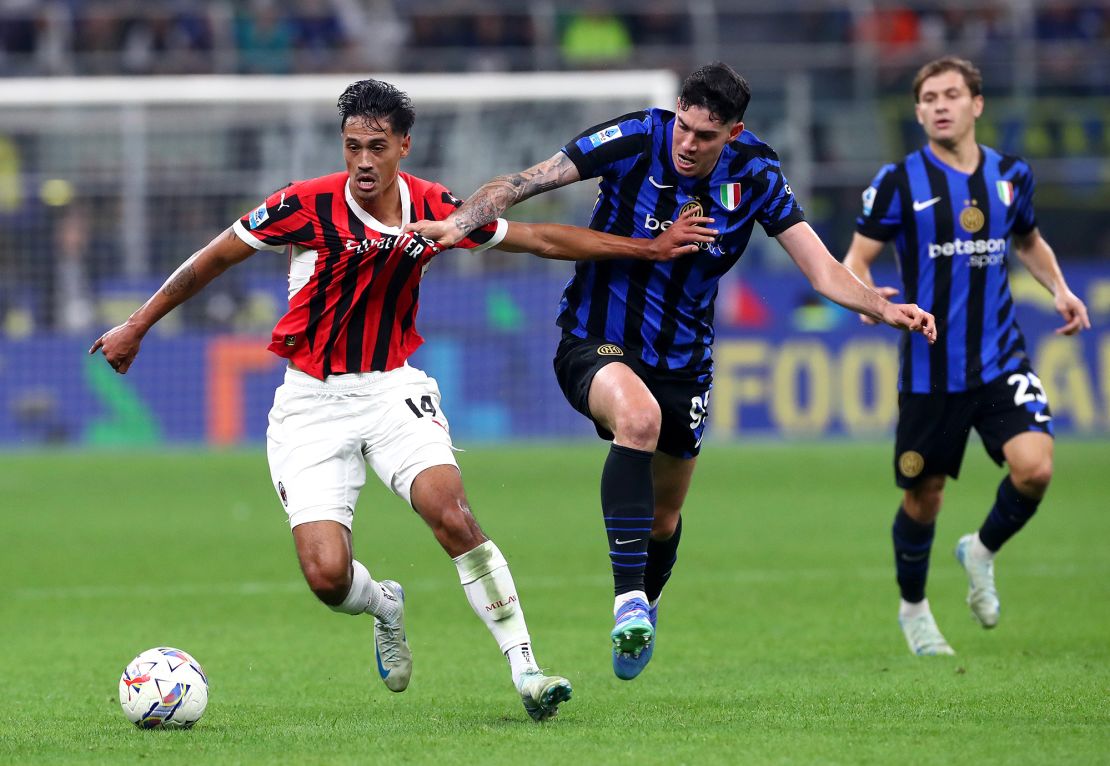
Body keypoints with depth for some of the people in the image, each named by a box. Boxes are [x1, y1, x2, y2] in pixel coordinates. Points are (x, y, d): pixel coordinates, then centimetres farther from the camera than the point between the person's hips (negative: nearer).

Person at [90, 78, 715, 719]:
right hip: (313, 402, -1)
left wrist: (651, 247, 8)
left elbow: (542, 239, 7)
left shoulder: (436, 209, -4)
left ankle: (526, 670, -18)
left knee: (453, 515, -25)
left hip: (394, 389, 2)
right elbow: (214, 258, -2)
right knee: (328, 576, -14)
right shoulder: (309, 207, -14)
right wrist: (137, 326, 2)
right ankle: (386, 606, 24)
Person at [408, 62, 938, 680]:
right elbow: (526, 181, -21)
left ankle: (647, 604, 48)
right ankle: (627, 600, -36)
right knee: (640, 416, -37)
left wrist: (885, 308, -27)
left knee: (664, 519, 14)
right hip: (596, 344, -4)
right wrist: (459, 222, -37)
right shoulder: (636, 140, -17)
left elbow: (822, 269, -10)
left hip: (683, 362, 4)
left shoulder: (754, 172, -9)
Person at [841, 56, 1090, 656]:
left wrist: (1058, 288, 5)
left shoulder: (1010, 176, 4)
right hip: (929, 369, -2)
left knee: (1034, 468, -19)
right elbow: (856, 259, -2)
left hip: (1001, 360, 2)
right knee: (923, 495, 7)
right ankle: (913, 608, 34)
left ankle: (982, 551, 12)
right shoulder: (899, 182, -6)